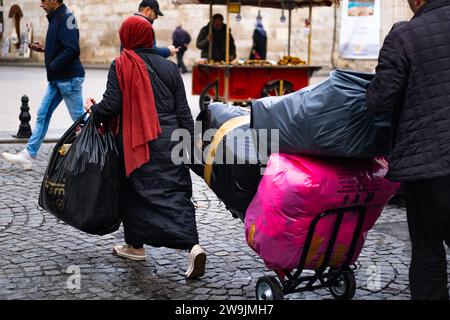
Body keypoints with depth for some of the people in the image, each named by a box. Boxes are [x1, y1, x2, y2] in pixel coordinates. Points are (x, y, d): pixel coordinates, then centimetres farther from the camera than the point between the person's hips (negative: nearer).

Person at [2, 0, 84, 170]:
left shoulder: (66, 18, -16)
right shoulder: (55, 18, 14)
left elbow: (72, 49, -25)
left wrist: (52, 66, -18)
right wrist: (45, 49, 9)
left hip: (69, 78, -10)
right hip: (57, 79, 10)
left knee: (79, 118, -2)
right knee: (42, 115, 9)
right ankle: (28, 155, 14)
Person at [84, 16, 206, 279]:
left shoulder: (121, 65, -3)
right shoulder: (169, 67, 9)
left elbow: (111, 106, -7)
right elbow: (183, 111, 8)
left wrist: (92, 109, 14)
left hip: (140, 144, -4)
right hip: (171, 141, 4)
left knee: (134, 192, 10)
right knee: (177, 192, 3)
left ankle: (136, 245, 12)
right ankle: (193, 245, -12)